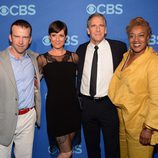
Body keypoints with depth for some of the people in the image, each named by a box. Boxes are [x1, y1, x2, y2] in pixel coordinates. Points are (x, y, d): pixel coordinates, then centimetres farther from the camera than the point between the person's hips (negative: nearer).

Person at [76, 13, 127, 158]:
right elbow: (79, 76, 11)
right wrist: (79, 99, 8)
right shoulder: (81, 49, 4)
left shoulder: (119, 47, -5)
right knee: (91, 145, 19)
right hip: (86, 104, 3)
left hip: (109, 104, -2)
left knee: (112, 146, 12)